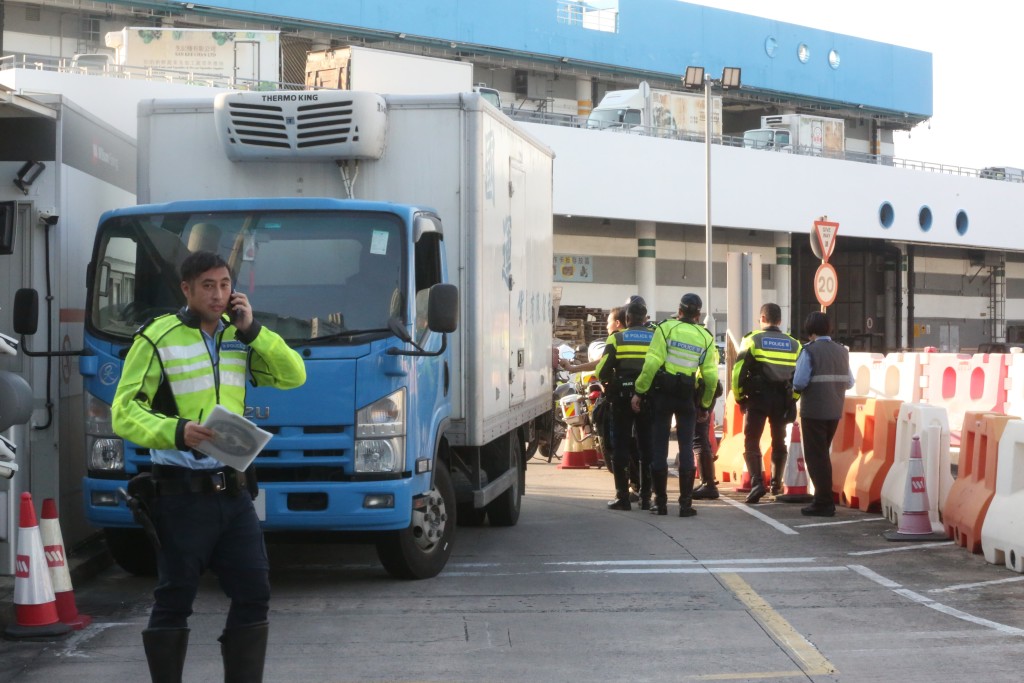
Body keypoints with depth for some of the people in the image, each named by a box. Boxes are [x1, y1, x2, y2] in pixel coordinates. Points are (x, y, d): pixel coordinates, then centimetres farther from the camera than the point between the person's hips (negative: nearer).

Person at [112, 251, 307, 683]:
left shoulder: (239, 338, 12)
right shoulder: (158, 339, -6)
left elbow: (293, 376, 5)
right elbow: (125, 412, -10)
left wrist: (252, 330, -4)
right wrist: (176, 431, -27)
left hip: (234, 492, 5)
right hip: (182, 495, -5)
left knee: (254, 594, 4)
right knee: (174, 603, 2)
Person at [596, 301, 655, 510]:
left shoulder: (617, 339, -1)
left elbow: (602, 371, -5)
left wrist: (609, 382, 15)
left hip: (622, 398, -2)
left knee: (621, 446, 3)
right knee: (647, 446, 9)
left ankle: (622, 496, 0)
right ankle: (645, 496, 10)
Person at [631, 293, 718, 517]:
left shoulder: (666, 328, -4)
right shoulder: (706, 338, 4)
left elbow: (652, 363, -13)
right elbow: (711, 376, 2)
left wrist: (640, 391, -7)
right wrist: (705, 405, 14)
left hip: (662, 394, -2)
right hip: (687, 397, 2)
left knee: (659, 448, 4)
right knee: (686, 448, 6)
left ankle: (660, 502, 7)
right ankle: (686, 503, 2)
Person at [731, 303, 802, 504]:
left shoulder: (752, 340, -2)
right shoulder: (794, 344, 9)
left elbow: (738, 371, -7)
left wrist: (739, 397, 4)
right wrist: (792, 398, 15)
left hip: (758, 398, -3)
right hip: (783, 401, 3)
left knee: (752, 442, 1)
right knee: (779, 442, 19)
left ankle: (757, 482, -15)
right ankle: (776, 484, 26)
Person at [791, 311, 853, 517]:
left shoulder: (810, 351, -12)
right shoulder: (841, 351, 7)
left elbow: (799, 382, -18)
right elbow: (849, 382, 10)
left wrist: (796, 388, 3)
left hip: (813, 411, -6)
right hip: (835, 411, 6)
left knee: (815, 456, 1)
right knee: (823, 455, 19)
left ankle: (823, 503, -1)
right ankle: (825, 499, 22)